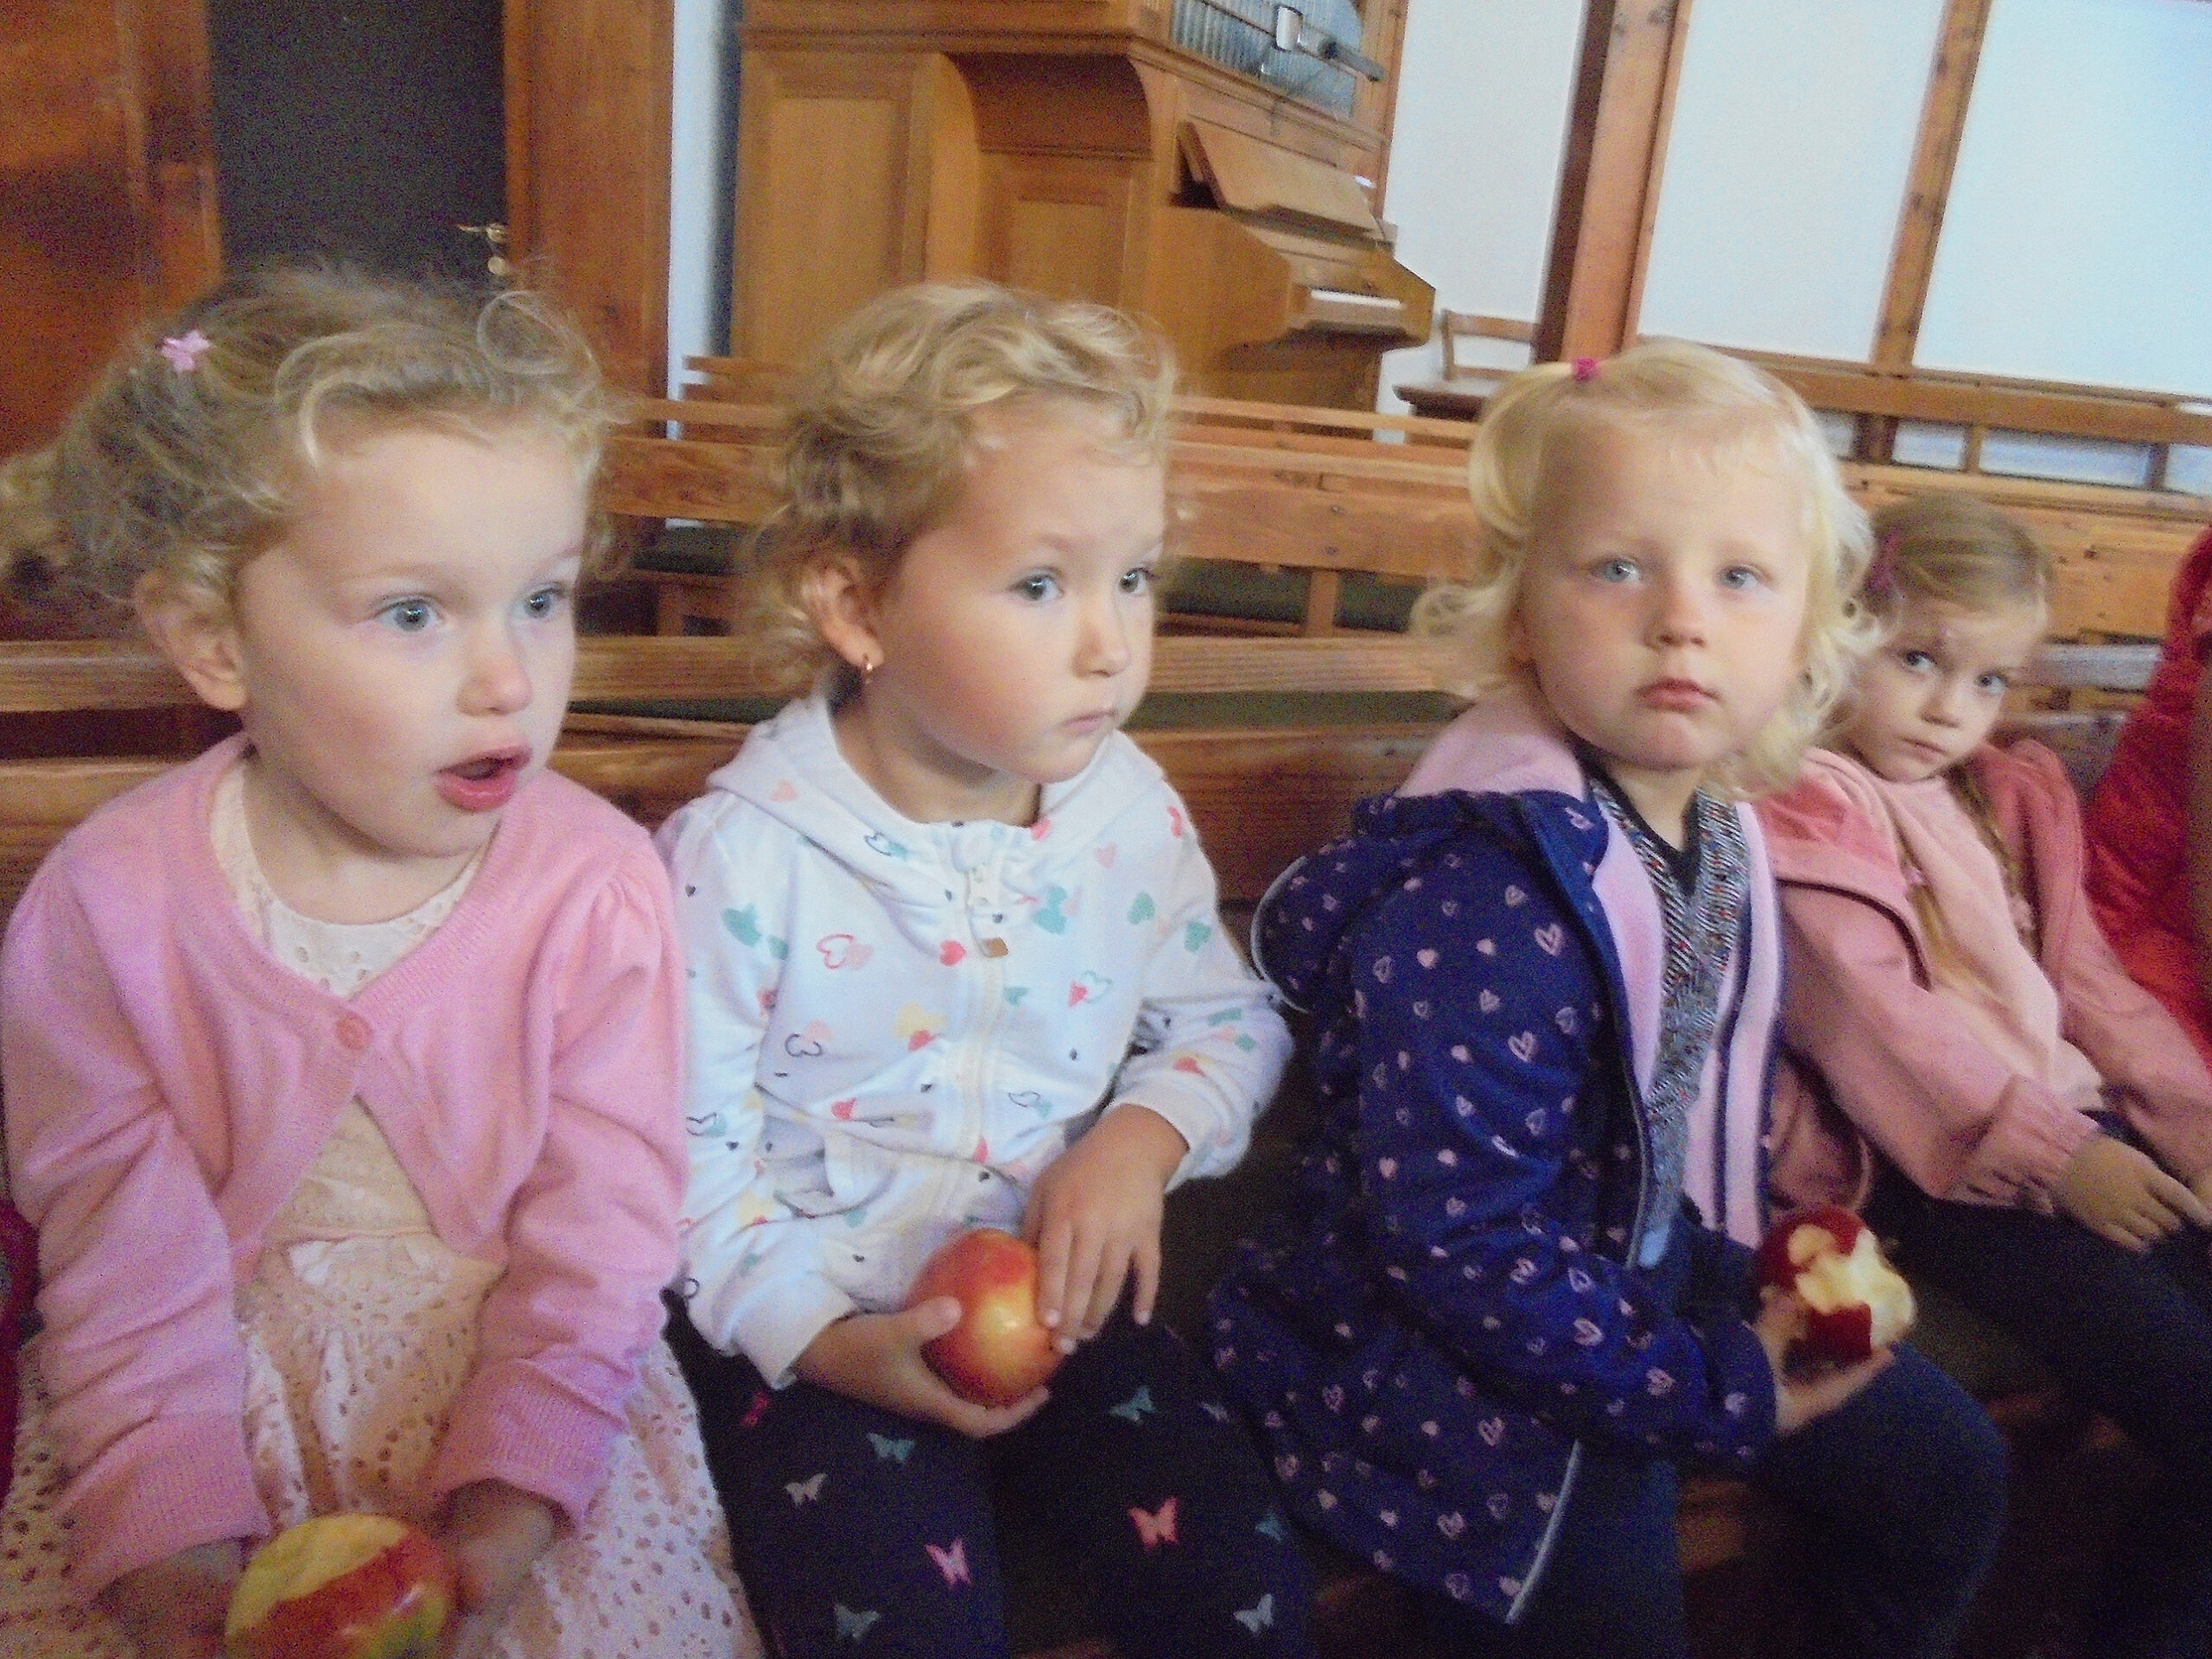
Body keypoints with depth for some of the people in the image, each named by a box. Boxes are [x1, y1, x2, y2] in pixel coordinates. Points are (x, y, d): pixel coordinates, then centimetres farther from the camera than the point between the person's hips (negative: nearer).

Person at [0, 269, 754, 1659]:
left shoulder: (599, 886, -16)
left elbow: (598, 1233, -13)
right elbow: (125, 1258, -8)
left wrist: (516, 1487, -19)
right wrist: (168, 1514, -14)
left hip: (517, 1383, 0)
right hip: (216, 1395, 1)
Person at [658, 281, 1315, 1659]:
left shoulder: (1134, 814, -7)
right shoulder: (743, 855, -19)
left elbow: (1230, 1020, 6)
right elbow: (692, 1145, -12)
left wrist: (1146, 1135, -13)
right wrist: (820, 1337, -20)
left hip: (1060, 1288, 4)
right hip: (816, 1321, -3)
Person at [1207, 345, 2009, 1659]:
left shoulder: (1722, 837, -1)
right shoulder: (1479, 904, -30)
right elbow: (1464, 1238, -29)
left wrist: (1770, 1264, 3)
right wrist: (1710, 1388, -20)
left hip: (1664, 1280, 9)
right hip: (1462, 1354, -8)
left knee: (1945, 1467, 18)